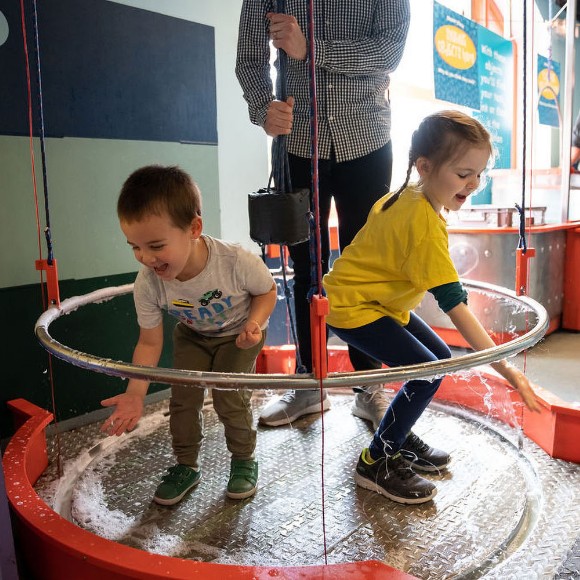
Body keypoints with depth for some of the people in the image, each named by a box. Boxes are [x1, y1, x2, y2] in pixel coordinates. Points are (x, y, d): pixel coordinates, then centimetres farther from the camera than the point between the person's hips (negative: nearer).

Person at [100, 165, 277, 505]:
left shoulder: (238, 262, -39)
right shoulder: (148, 283, -29)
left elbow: (268, 291, -16)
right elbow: (149, 342, -18)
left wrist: (254, 324, -33)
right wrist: (135, 393, -28)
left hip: (239, 334, -3)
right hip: (193, 336, 3)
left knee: (230, 396, -11)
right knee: (183, 397, -2)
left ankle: (244, 460, 18)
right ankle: (187, 465, 23)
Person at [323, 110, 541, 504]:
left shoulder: (407, 194, -2)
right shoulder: (426, 224, -30)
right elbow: (456, 306, -31)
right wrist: (505, 369, -29)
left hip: (379, 298, 10)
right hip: (351, 308, -10)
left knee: (441, 358, 11)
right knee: (428, 373, -15)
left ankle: (400, 437, 27)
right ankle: (377, 462, 3)